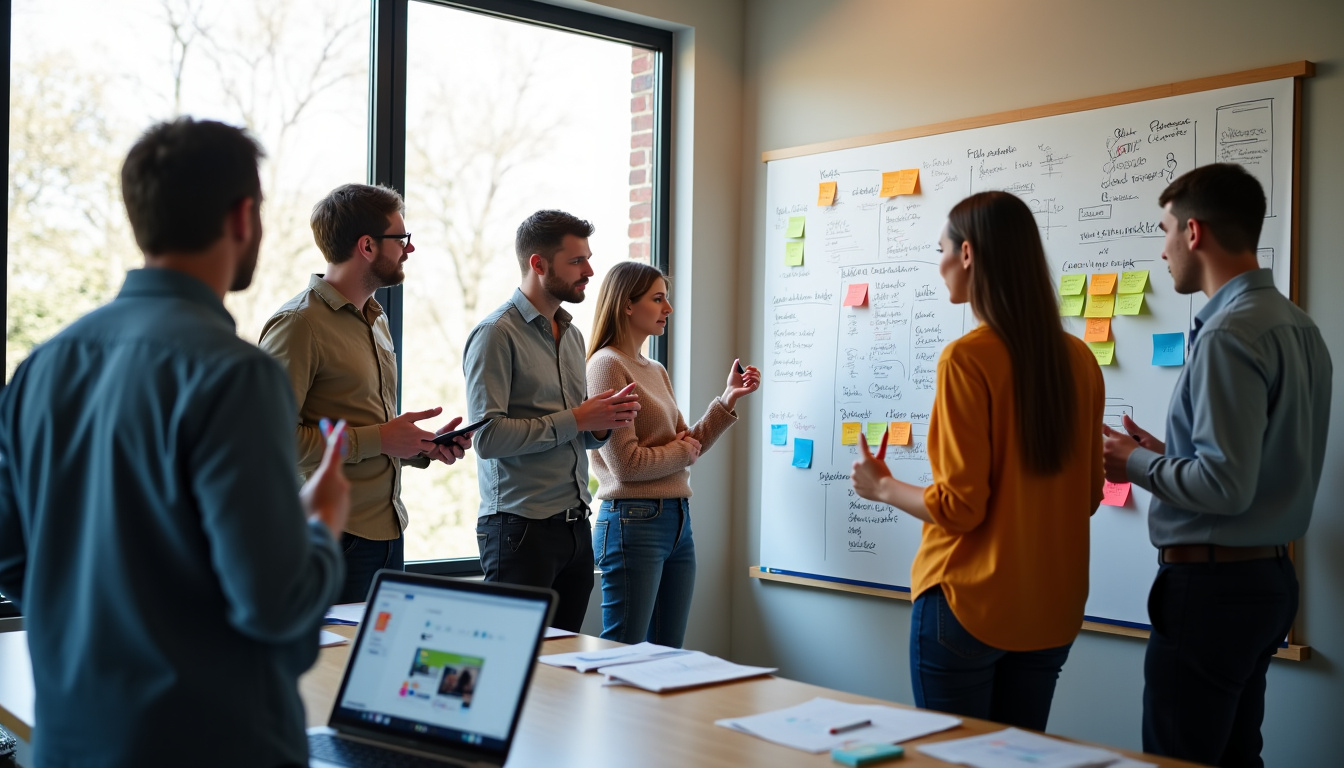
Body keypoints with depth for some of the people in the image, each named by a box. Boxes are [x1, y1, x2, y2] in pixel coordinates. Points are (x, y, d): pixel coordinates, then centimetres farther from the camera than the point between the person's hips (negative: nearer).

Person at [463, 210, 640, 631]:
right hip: (521, 528, -7)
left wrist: (604, 422, 2)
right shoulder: (496, 334, -8)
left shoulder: (572, 335, 17)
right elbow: (488, 436, -18)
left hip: (576, 525, 8)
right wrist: (575, 420, -16)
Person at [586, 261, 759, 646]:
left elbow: (689, 444, 13)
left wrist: (729, 399, 5)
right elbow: (626, 464, -17)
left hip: (678, 522, 8)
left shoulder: (657, 371, 15)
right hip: (634, 523, -8)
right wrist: (684, 450, -2)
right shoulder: (607, 365, -11)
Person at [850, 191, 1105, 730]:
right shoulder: (1077, 359, 1)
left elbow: (959, 506, -17)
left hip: (970, 604, -6)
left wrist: (882, 488, -1)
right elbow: (1087, 495, 9)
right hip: (1052, 607, 6)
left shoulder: (968, 358, -17)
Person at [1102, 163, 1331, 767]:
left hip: (1210, 584, -10)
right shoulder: (1298, 327, 10)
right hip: (1270, 575, 10)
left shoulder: (1228, 334, -19)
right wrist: (1164, 456, 15)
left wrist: (1135, 463, -8)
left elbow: (1226, 485, -24)